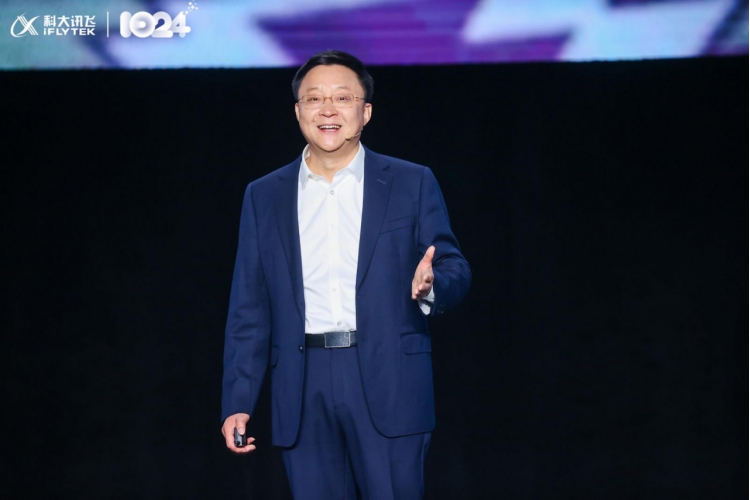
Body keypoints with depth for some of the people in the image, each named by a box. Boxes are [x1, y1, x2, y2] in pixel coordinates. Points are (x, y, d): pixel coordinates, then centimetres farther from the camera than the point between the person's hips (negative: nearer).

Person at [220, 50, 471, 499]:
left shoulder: (412, 184, 7)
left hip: (389, 388, -2)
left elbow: (456, 271, 6)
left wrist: (430, 285, -18)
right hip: (305, 394, 2)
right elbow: (250, 311, 10)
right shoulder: (264, 196, 12)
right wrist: (237, 403, 4)